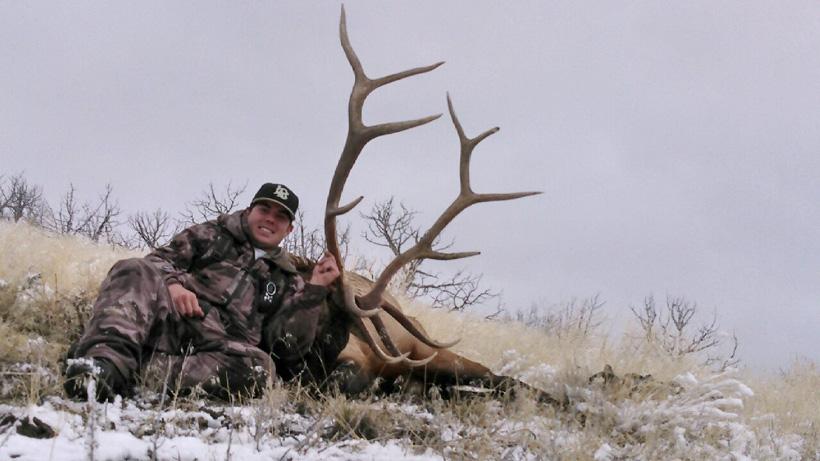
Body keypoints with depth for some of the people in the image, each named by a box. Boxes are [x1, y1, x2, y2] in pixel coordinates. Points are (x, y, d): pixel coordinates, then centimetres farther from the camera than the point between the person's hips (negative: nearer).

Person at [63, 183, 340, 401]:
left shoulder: (286, 282, 27)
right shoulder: (213, 235, 26)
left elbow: (290, 345, 13)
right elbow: (160, 259, 14)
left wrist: (314, 289, 6)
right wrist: (171, 284, -8)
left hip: (221, 348, 1)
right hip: (170, 317, 0)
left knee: (257, 367, -34)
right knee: (136, 272, -29)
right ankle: (107, 360, -50)